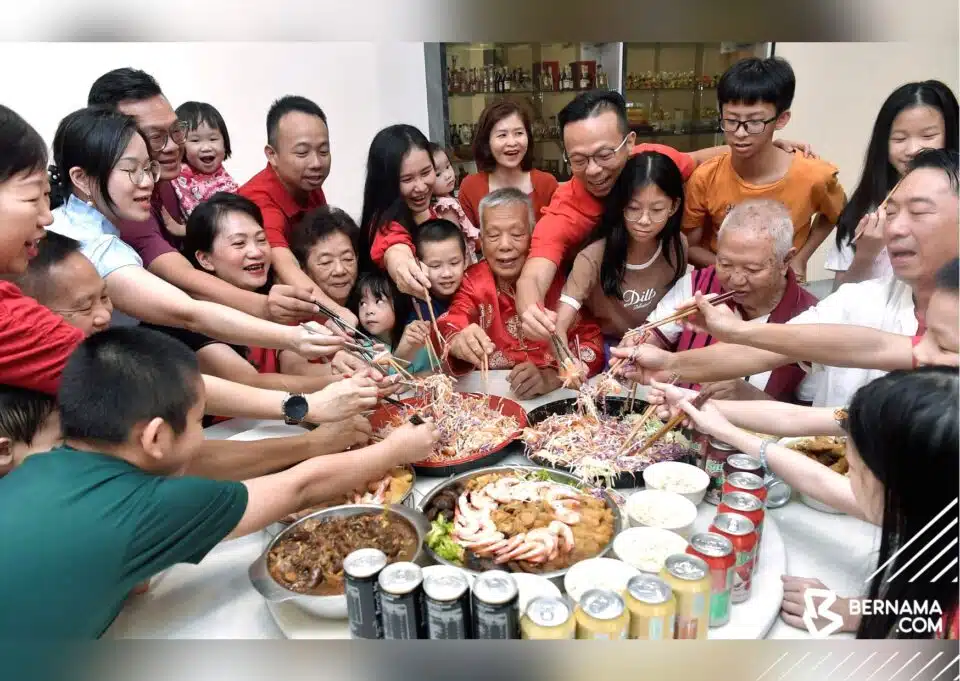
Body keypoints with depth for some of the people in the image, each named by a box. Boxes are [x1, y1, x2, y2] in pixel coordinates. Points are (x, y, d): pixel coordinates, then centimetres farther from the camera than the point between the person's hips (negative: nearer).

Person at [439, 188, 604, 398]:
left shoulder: (556, 277, -3)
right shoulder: (473, 281, 1)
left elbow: (591, 343, -9)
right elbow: (448, 329, -14)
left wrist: (551, 377, -27)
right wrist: (457, 343, -38)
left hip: (555, 397, 0)